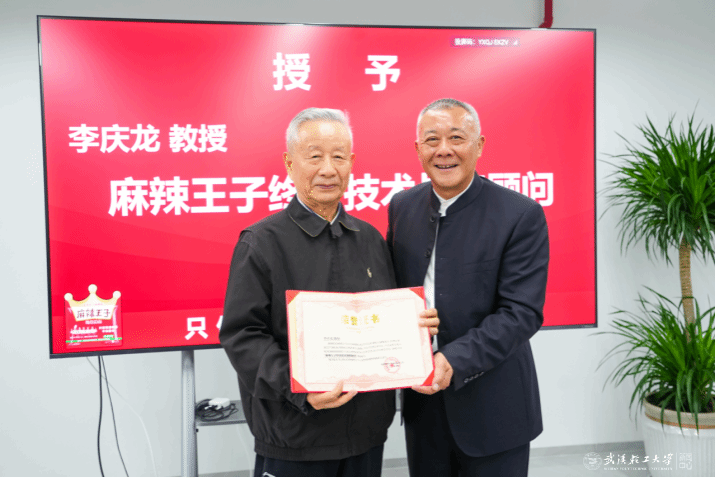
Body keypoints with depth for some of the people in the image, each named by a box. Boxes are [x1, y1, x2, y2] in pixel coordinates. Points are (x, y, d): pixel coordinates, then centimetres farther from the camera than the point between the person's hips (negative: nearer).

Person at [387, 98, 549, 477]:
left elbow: (523, 313, -17)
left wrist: (454, 361, -28)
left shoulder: (521, 215, -13)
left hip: (492, 412, -4)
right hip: (422, 401, 4)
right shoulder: (402, 207, 3)